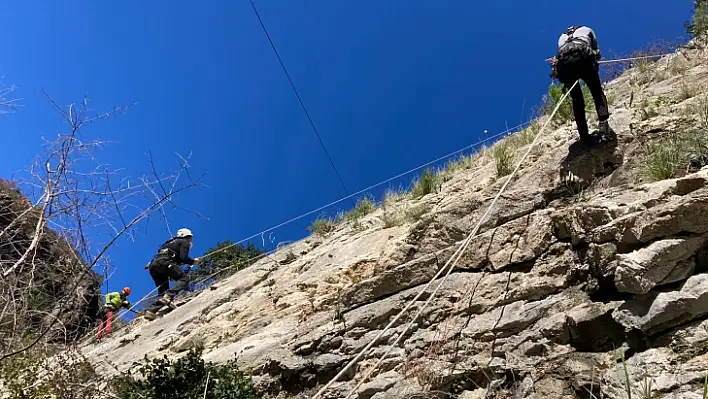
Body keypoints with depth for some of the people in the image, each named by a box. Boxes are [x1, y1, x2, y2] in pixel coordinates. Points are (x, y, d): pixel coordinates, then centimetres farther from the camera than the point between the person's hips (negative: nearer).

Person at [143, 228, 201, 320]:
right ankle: (168, 296, -33)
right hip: (164, 262, -8)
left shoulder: (172, 242, 39)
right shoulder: (184, 242, 15)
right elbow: (183, 258, -2)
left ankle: (150, 310, -9)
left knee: (162, 292, 11)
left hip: (153, 265, 8)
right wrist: (193, 261, 14)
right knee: (184, 279, -11)